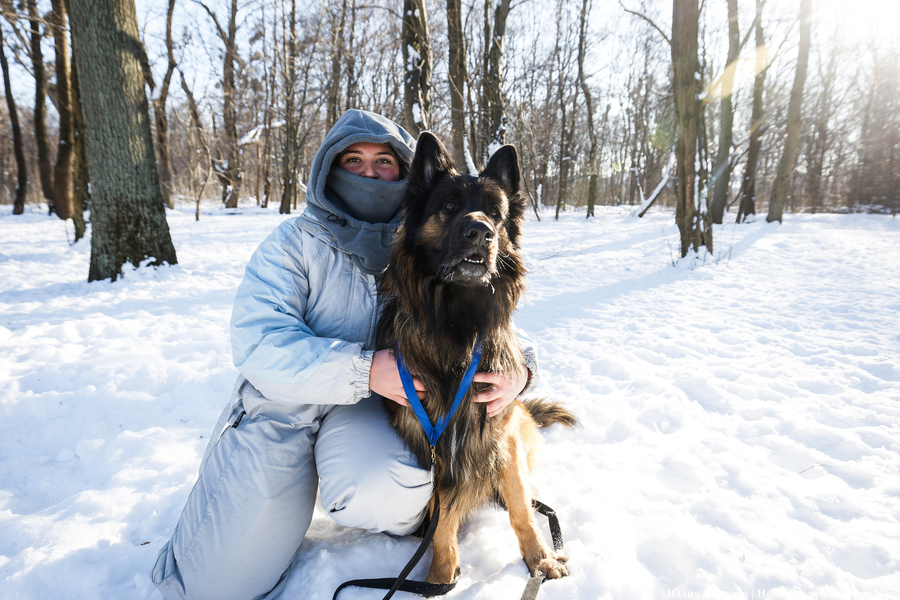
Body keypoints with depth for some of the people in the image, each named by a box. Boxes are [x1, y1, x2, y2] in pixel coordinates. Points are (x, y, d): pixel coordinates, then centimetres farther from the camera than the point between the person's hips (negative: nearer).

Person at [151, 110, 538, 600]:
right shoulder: (295, 241, -5)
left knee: (385, 498, -32)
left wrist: (519, 365, -22)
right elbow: (257, 341, -18)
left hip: (369, 408, 1)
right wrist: (364, 369, -29)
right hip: (283, 402, 0)